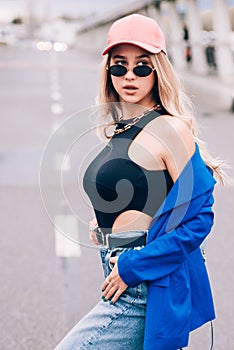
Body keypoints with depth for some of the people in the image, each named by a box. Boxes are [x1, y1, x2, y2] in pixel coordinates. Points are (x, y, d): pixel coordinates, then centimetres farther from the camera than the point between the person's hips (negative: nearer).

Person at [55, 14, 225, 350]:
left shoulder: (170, 129, -13)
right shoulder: (119, 131, 11)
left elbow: (199, 216, -18)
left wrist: (133, 268, -18)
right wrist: (104, 225, 8)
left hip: (146, 286, -8)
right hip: (123, 279, 8)